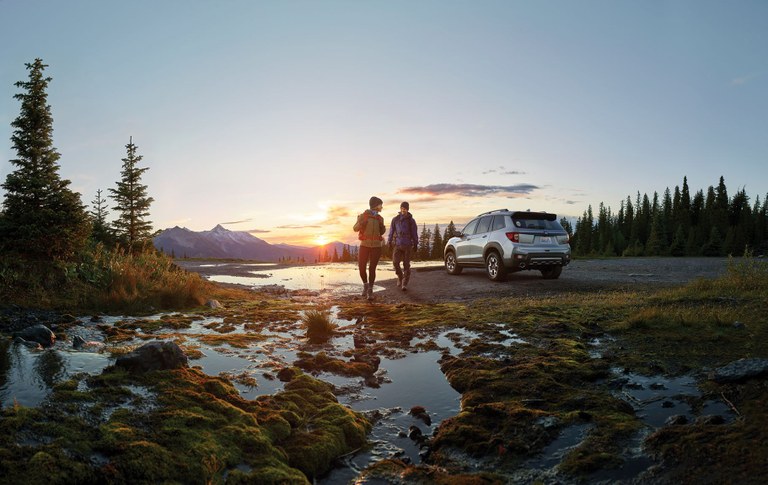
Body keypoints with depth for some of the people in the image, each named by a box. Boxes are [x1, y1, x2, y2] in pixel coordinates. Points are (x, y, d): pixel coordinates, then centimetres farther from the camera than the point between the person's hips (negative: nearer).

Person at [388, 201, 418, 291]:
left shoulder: (411, 220, 2)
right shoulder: (395, 219, 5)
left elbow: (415, 233, 3)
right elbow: (391, 231, 9)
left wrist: (415, 245, -1)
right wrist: (389, 243, 5)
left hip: (408, 245, -1)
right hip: (397, 245, 1)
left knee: (406, 264, -4)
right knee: (395, 262, -11)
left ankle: (405, 284, 1)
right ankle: (400, 277, 15)